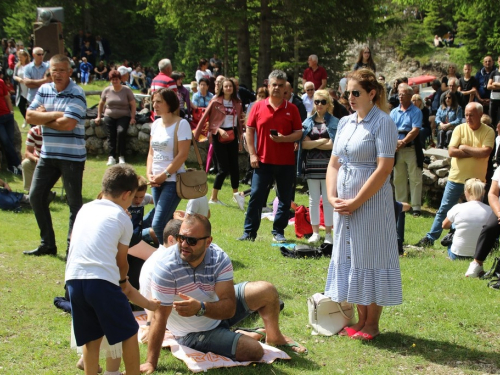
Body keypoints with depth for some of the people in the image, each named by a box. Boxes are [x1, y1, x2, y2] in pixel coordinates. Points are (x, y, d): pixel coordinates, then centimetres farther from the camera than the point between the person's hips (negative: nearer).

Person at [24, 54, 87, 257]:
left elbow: (68, 124, -23)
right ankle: (47, 244, 19)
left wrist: (43, 117, -10)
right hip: (47, 154, 7)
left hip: (72, 156, -7)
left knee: (74, 202, 2)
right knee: (36, 196, 8)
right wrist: (55, 115, -14)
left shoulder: (77, 94, -12)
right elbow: (30, 116, -2)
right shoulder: (43, 90, 7)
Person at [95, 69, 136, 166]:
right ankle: (111, 157, -14)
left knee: (121, 132, -25)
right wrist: (99, 117, 17)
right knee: (111, 136, -9)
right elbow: (101, 103, 18)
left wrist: (132, 118, -6)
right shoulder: (107, 90, 7)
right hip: (109, 117, 3)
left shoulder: (126, 90, 0)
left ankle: (121, 156, -20)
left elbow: (133, 104, 1)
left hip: (123, 116, -3)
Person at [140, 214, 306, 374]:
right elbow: (160, 317, -30)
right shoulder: (166, 266, -32)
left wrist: (200, 307, -46)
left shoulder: (219, 258, -21)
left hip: (219, 311, 4)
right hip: (195, 333, -4)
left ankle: (274, 336, 21)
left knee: (266, 290, -8)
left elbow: (229, 308, -26)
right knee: (254, 351, -21)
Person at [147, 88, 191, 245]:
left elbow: (182, 155, -15)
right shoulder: (156, 124, 11)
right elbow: (151, 152, 15)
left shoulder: (181, 124, -10)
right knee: (166, 224, 11)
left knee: (158, 225, -15)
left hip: (173, 180, -7)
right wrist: (149, 174, 0)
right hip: (157, 181, 7)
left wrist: (164, 175, -14)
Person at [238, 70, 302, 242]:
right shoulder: (258, 107, 3)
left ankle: (278, 231, 16)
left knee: (285, 199, 5)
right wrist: (252, 154, -3)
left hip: (286, 162, 0)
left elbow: (299, 133, 1)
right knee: (256, 196, -1)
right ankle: (249, 232, 6)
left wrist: (284, 138, -18)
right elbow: (249, 130, 5)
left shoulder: (291, 109, 2)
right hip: (263, 161, 0)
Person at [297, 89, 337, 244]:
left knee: (328, 200, 1)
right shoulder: (308, 122, 9)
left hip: (328, 166, -3)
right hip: (312, 166, 3)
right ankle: (315, 232, 13)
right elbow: (303, 144, 0)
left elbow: (334, 144, -11)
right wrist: (322, 141, -9)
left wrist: (313, 143, -6)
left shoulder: (334, 122, 0)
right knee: (313, 200, 7)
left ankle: (328, 233, 7)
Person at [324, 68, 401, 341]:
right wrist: (332, 197, -2)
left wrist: (356, 202, -17)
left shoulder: (382, 123, -9)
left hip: (372, 204, -7)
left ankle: (372, 325, 9)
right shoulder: (345, 123, 12)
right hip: (344, 205, 7)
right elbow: (334, 164, 14)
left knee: (370, 259, -1)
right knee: (350, 258, 11)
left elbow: (384, 168, -17)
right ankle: (361, 319, 21)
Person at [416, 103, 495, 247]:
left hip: (476, 180, -1)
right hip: (456, 177, 1)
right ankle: (430, 238, 10)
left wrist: (464, 148, -12)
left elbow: (485, 152, -19)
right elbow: (451, 151, -11)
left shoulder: (488, 132, -4)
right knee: (444, 209, 5)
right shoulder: (460, 129, 0)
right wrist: (475, 152, -14)